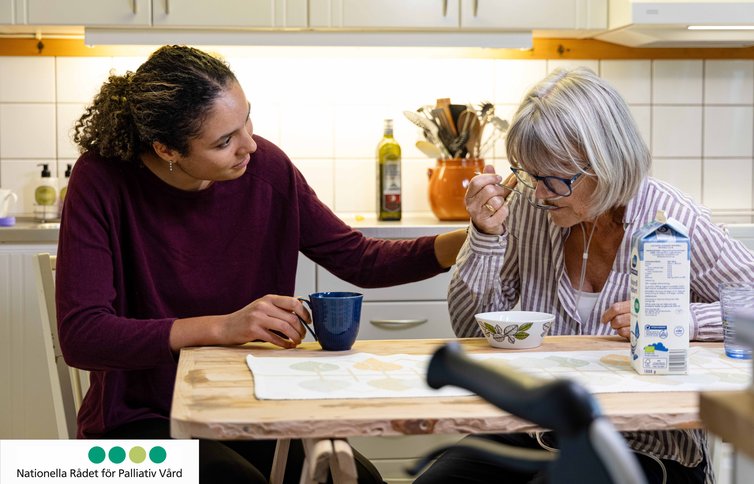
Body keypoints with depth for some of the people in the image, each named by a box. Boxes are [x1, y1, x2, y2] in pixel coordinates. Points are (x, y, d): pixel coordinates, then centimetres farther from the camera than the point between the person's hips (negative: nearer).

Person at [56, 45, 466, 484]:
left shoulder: (265, 165, -5)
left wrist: (467, 241, -10)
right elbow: (80, 335, -21)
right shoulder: (104, 180, -15)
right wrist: (222, 328, -28)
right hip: (140, 418, -3)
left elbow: (358, 259, 5)